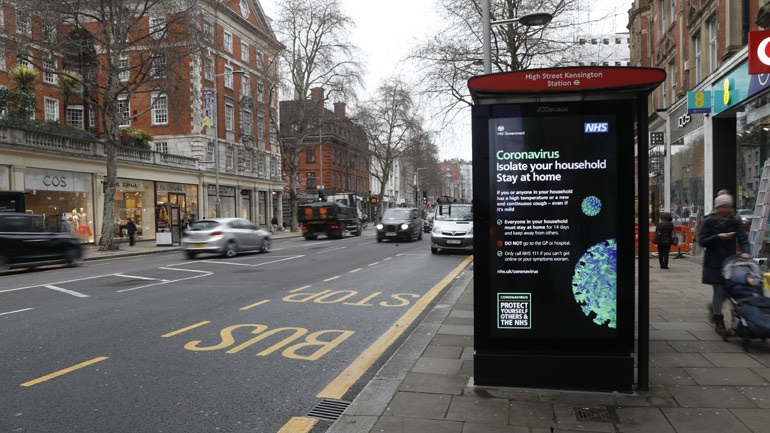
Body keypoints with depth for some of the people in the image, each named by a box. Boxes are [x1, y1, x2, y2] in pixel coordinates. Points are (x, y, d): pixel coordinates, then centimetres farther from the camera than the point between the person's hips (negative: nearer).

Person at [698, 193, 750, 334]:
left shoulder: (734, 221, 5)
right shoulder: (708, 221, -4)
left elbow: (743, 238, -2)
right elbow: (702, 241, -7)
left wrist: (745, 251, -21)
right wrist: (718, 237, -21)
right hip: (714, 262, -3)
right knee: (719, 291, -3)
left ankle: (713, 307, 36)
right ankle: (718, 321, 9)